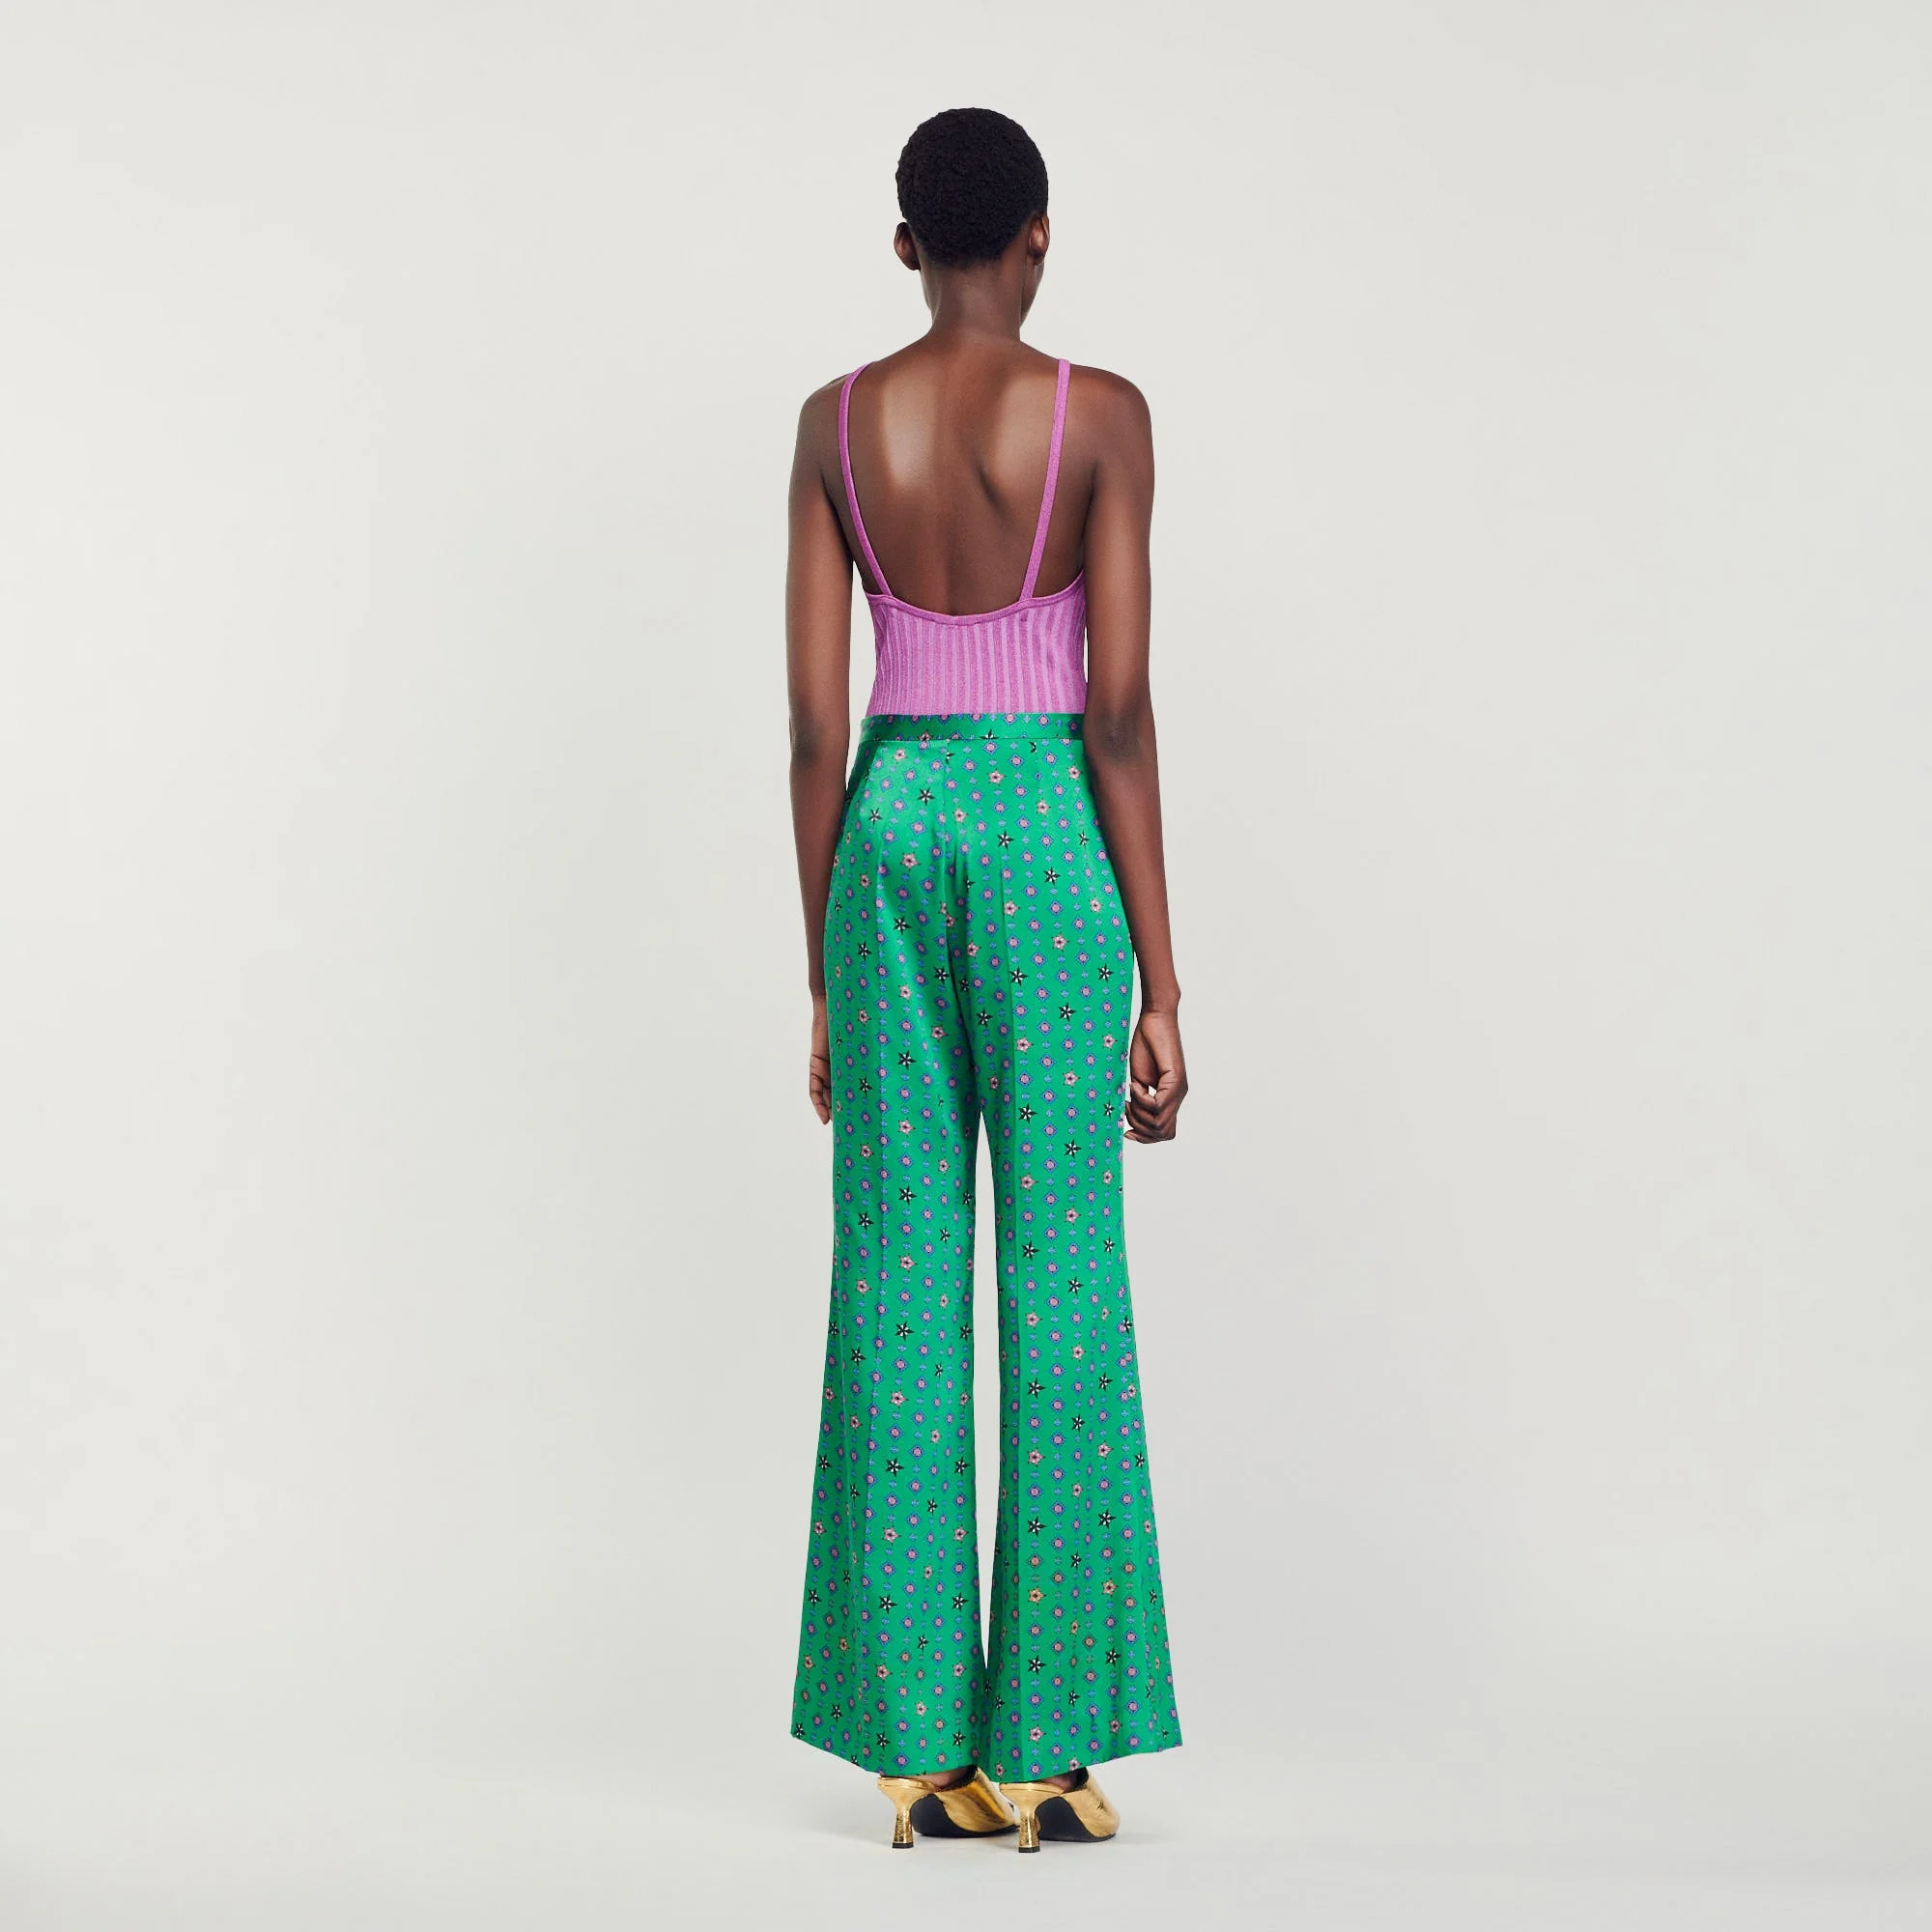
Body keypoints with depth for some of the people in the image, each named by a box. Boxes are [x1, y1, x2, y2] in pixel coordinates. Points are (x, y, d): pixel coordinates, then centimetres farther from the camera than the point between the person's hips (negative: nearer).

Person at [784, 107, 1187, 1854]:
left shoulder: (836, 422, 4)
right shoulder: (1098, 415, -4)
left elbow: (816, 714, 2)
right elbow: (1119, 706, -8)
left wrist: (823, 972, 9)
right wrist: (1160, 979, -4)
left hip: (891, 822, 3)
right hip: (1047, 824, -3)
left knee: (897, 1276, 5)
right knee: (1062, 1273, 2)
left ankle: (918, 1745, 8)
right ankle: (1043, 1747, 5)